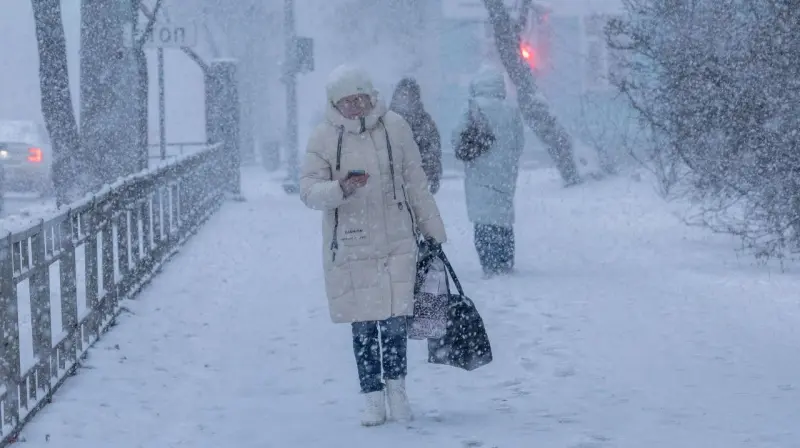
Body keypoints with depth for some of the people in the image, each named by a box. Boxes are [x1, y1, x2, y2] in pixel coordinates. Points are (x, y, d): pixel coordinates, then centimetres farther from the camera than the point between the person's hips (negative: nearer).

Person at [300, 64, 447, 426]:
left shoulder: (394, 127, 2)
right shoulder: (324, 138, -2)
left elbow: (416, 184, 9)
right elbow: (309, 190, -6)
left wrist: (432, 230, 13)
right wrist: (340, 189, -26)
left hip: (396, 241, 0)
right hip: (350, 247, 0)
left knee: (394, 321, -6)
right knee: (362, 326, 4)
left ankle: (397, 390, 13)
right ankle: (374, 400, 15)